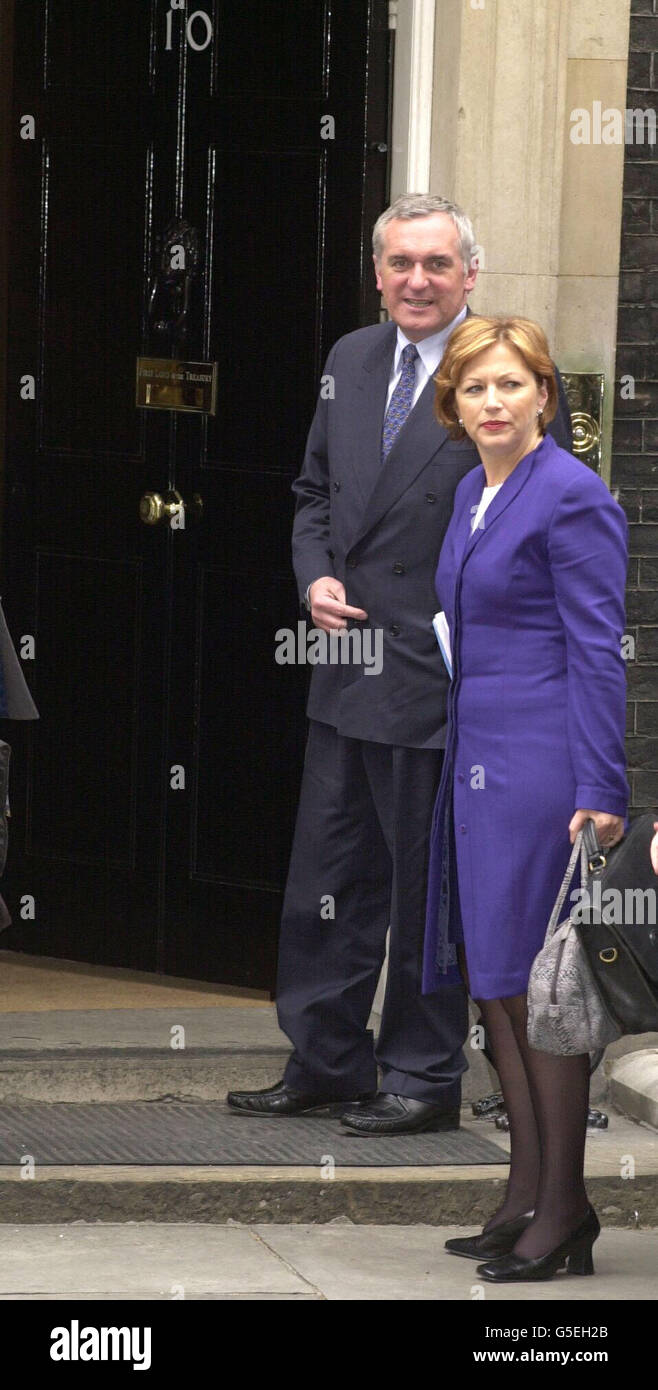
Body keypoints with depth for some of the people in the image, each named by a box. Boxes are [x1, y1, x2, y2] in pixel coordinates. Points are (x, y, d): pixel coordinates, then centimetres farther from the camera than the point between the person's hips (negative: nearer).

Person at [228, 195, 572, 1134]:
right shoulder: (351, 361, 11)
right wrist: (316, 576, 2)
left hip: (442, 680, -7)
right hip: (348, 673, 7)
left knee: (430, 889, 3)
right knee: (325, 883, 13)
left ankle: (425, 1081, 14)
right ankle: (324, 1066, 24)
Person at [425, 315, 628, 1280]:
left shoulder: (571, 496, -11)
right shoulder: (475, 493, 15)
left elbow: (600, 649, -15)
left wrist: (601, 792, -20)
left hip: (543, 765, -9)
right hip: (482, 763, 9)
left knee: (534, 984, -7)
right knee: (494, 982, 10)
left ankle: (564, 1217, -1)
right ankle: (528, 1197, 18)